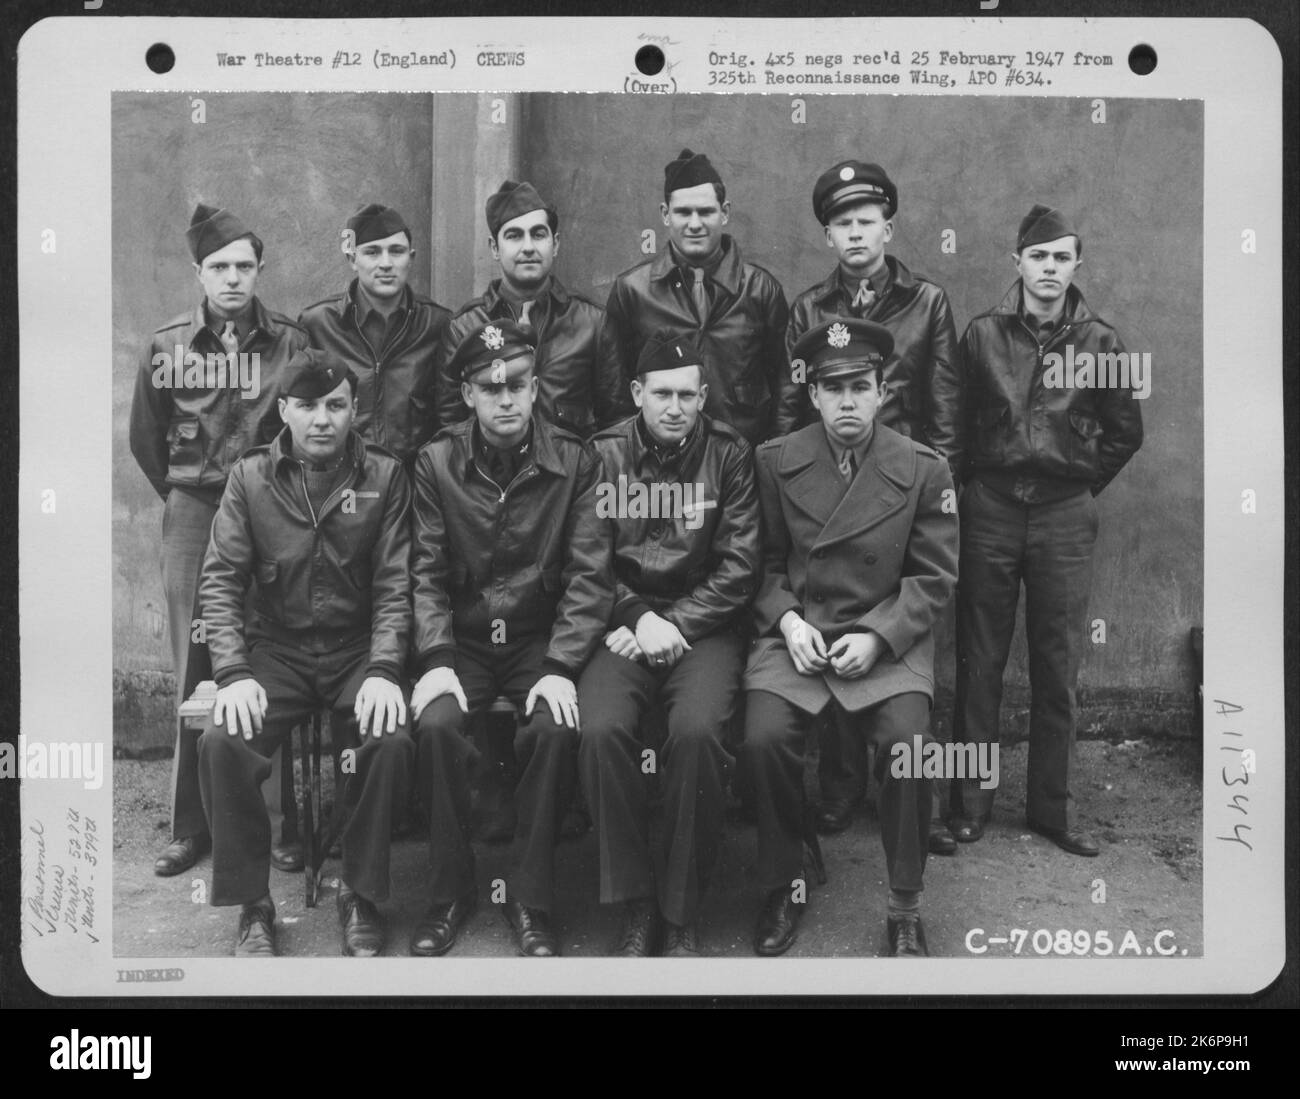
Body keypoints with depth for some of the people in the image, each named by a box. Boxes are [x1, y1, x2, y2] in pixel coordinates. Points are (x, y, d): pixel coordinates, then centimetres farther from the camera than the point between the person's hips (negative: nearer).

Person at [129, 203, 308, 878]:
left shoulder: (291, 343, 2)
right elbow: (145, 438, 14)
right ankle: (190, 826, 8)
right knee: (195, 667, 0)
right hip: (192, 514, 1)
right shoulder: (168, 346, 6)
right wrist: (182, 495, 12)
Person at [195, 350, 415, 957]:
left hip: (356, 649, -1)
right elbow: (220, 580, 0)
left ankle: (361, 897, -6)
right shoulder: (250, 477, 3)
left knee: (391, 742, -28)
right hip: (275, 649, 1)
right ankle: (252, 904, -6)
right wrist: (233, 673, -14)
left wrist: (384, 671, -17)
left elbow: (395, 583, -3)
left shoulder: (383, 476, 1)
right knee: (222, 742, -25)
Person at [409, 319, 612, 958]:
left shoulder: (574, 462, -1)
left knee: (555, 728, -28)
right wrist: (436, 661, -16)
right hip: (462, 640, 1)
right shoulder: (436, 464, 2)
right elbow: (426, 574, -1)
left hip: (541, 640, -1)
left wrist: (560, 667, -18)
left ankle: (531, 901, -11)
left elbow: (589, 576, -6)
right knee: (437, 726, -27)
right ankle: (450, 892, -7)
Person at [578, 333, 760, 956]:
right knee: (600, 729, -28)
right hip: (624, 623, 1)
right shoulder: (603, 454, 6)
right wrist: (639, 617, -10)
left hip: (703, 625, -1)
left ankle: (680, 914, -11)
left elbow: (739, 567, 0)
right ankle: (635, 907, -10)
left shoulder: (729, 455, 4)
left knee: (696, 731, -30)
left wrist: (674, 624, -11)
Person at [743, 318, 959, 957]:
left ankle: (905, 907, -4)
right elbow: (765, 562, 9)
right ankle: (782, 887, 1)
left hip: (888, 638, -1)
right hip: (794, 634, 1)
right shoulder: (775, 462, 5)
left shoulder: (924, 469, 0)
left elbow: (934, 575, 1)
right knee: (763, 739, -24)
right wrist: (787, 620, -9)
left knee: (907, 741, -26)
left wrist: (877, 636, -11)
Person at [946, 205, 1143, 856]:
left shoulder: (1099, 343, 4)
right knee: (978, 662, 3)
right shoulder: (982, 335, 4)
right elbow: (957, 420, 10)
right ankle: (969, 802, 12)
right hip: (990, 509, 0)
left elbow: (1126, 432, 13)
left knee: (1058, 668, 4)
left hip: (1066, 515, 0)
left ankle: (1052, 806, 16)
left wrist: (1084, 484, 9)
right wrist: (974, 482, 5)